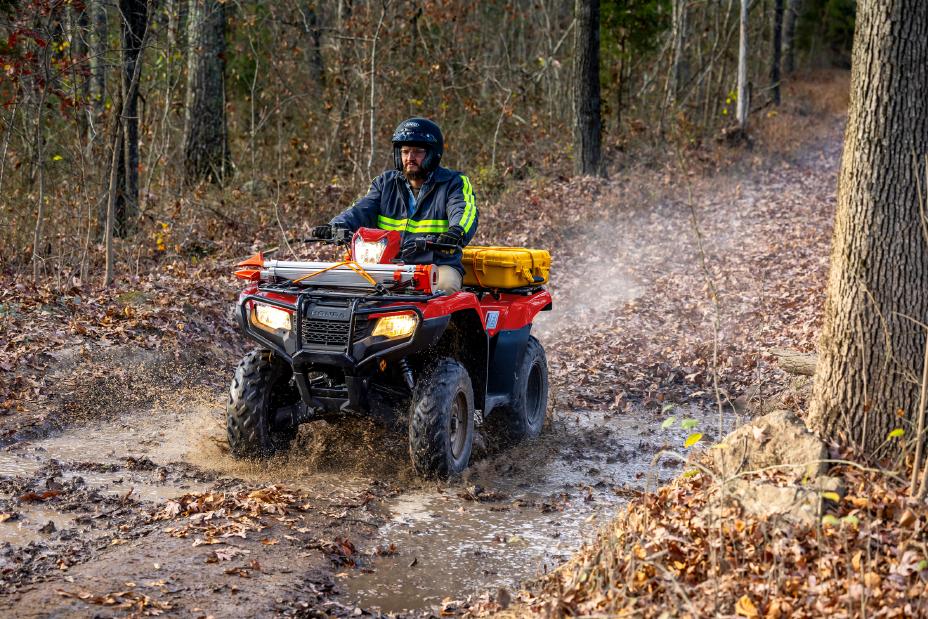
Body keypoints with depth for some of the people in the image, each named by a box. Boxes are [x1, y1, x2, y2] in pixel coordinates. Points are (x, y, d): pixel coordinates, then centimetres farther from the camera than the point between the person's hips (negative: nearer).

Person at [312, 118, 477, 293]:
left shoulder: (453, 183, 6)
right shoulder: (386, 183, 17)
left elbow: (464, 212, -13)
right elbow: (362, 210, 4)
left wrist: (456, 232, -39)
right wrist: (336, 226, -19)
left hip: (440, 264, -3)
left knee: (446, 287, -34)